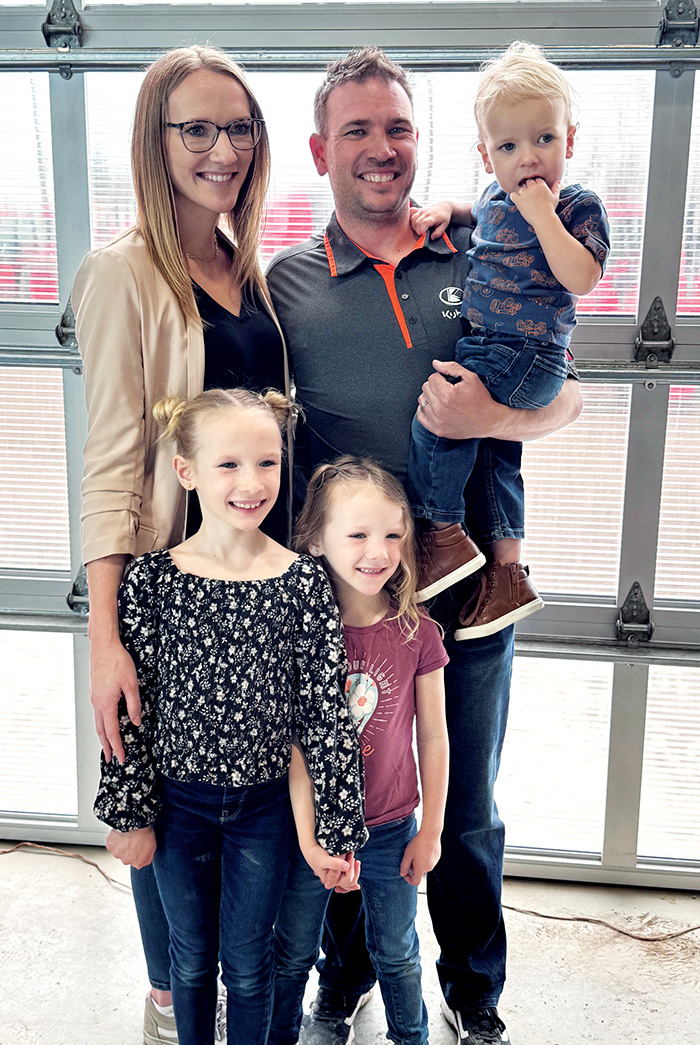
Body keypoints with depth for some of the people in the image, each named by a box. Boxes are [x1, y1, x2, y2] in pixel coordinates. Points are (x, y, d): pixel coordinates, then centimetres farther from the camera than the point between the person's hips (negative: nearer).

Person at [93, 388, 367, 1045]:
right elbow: (129, 706, -5)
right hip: (178, 804, 1)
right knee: (191, 959, 21)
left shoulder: (303, 582, -13)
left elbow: (327, 712, -10)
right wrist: (131, 813, -2)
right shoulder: (150, 579, -12)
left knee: (247, 964, 17)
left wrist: (339, 829, -8)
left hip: (266, 806, 0)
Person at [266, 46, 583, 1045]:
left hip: (469, 589, 1)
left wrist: (494, 416, -17)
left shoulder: (482, 258, 4)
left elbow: (566, 398, 5)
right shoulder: (286, 281, 1)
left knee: (467, 813, 16)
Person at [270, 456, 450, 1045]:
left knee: (396, 955, 21)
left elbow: (433, 737, -3)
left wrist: (430, 832, 1)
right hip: (312, 825, 0)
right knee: (292, 953, 21)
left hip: (391, 831, 1)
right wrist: (308, 837, -15)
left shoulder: (416, 634, -13)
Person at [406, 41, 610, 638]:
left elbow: (581, 278, -20)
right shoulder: (495, 200, 13)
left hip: (528, 355, -8)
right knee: (497, 453, 13)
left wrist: (542, 210, -20)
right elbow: (475, 215, 36)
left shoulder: (579, 206, -5)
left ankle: (445, 536, -8)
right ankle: (508, 573, 25)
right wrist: (446, 210, 15)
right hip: (483, 350, 8)